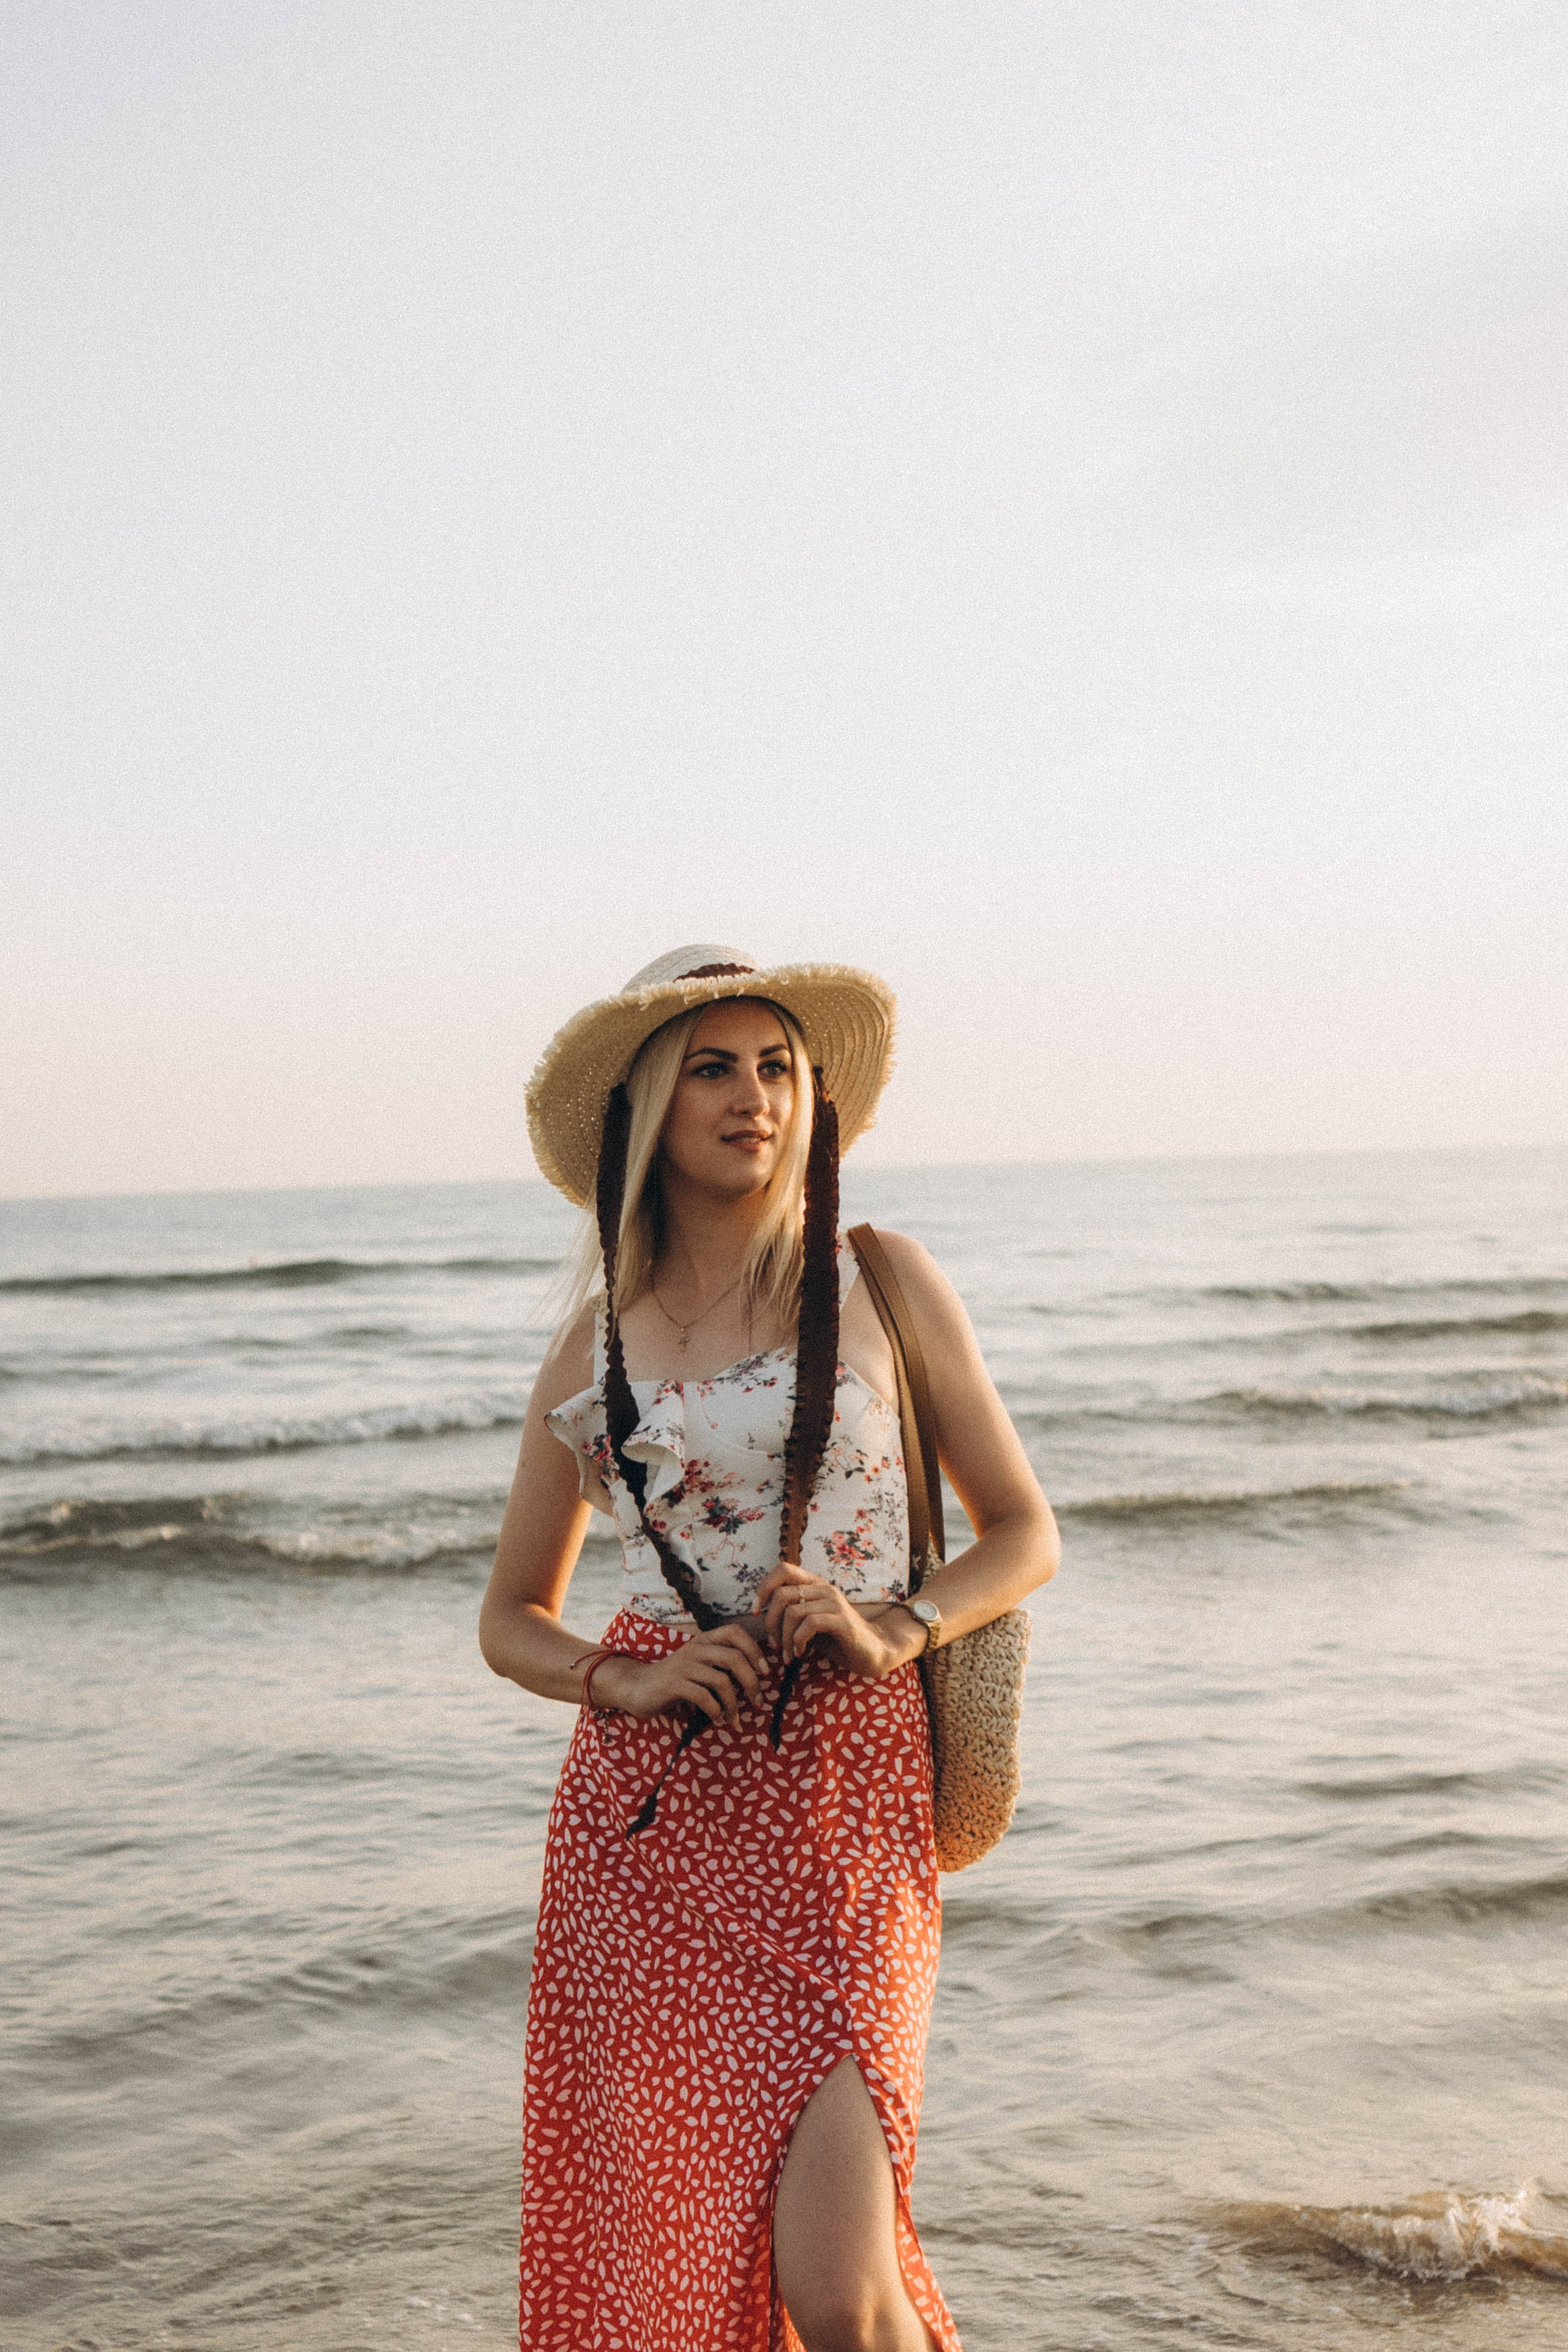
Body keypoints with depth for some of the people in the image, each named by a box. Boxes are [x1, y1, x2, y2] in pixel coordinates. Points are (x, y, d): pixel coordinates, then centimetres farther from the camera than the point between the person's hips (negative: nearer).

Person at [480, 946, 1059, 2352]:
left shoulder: (883, 1285, 3)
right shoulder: (594, 1348, 7)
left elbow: (1027, 1534, 8)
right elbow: (511, 1621, 14)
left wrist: (892, 1627, -11)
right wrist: (624, 1681, -7)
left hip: (842, 1793, -2)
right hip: (643, 1808, 2)